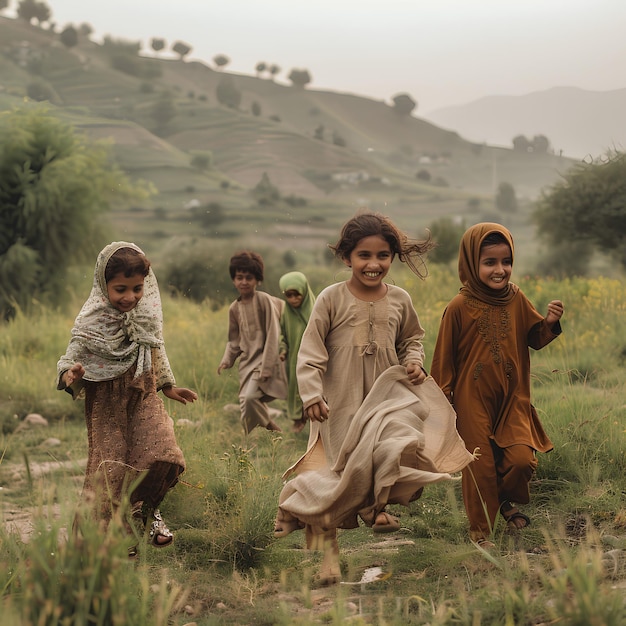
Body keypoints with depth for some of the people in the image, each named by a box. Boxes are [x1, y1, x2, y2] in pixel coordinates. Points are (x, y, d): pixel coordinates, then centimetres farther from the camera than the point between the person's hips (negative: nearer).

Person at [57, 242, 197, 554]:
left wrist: (168, 386, 23)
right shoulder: (91, 321, -14)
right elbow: (71, 358, -13)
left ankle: (146, 509, 13)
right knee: (111, 466, -3)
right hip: (106, 402, -4)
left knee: (163, 454, -13)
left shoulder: (148, 315, 2)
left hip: (144, 397, 4)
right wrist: (70, 375, -35)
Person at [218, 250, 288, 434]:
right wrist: (226, 361, 1)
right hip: (246, 362, 6)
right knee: (247, 404, 1)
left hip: (265, 360, -6)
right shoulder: (234, 308, 7)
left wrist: (266, 368, -15)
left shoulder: (264, 301, -10)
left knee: (250, 397, -24)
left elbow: (273, 336, -11)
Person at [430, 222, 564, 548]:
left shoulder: (516, 299, 0)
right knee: (480, 466, 3)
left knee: (522, 460, -7)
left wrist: (549, 323, -10)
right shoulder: (460, 307, -11)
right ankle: (480, 529, 22)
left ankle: (506, 499, 26)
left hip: (513, 399, 3)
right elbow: (444, 359, -3)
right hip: (473, 400, -3)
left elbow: (533, 340, 11)